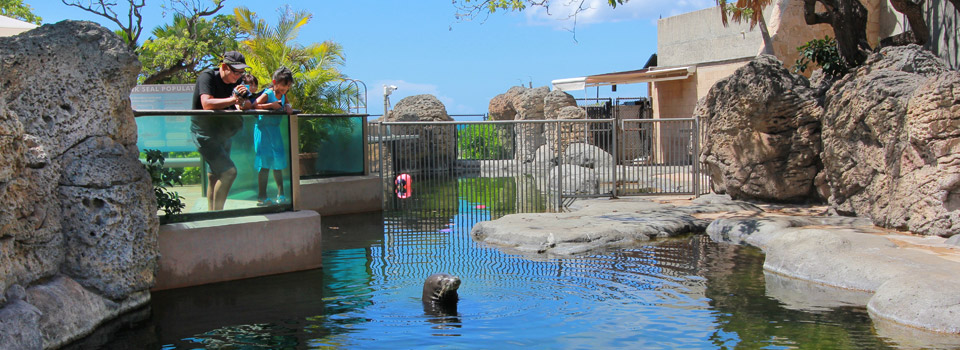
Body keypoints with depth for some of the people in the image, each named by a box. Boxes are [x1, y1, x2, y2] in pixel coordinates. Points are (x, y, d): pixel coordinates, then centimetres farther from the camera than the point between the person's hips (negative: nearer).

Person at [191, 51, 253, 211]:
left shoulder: (234, 82, 5)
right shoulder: (207, 76, -16)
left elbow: (247, 106, 2)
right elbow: (207, 104, -31)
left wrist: (242, 101, -21)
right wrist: (233, 99, -28)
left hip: (222, 134, 8)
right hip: (205, 133, -8)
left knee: (216, 175, 12)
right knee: (229, 171, -18)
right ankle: (216, 214, -11)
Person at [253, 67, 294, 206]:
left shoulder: (283, 94, 7)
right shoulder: (267, 94, -16)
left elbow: (285, 103, 23)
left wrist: (287, 107, 0)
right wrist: (271, 105, -28)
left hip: (275, 130, 8)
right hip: (263, 129, -8)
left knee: (279, 162, 12)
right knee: (265, 163, -9)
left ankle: (280, 195, 22)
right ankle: (261, 197, -4)